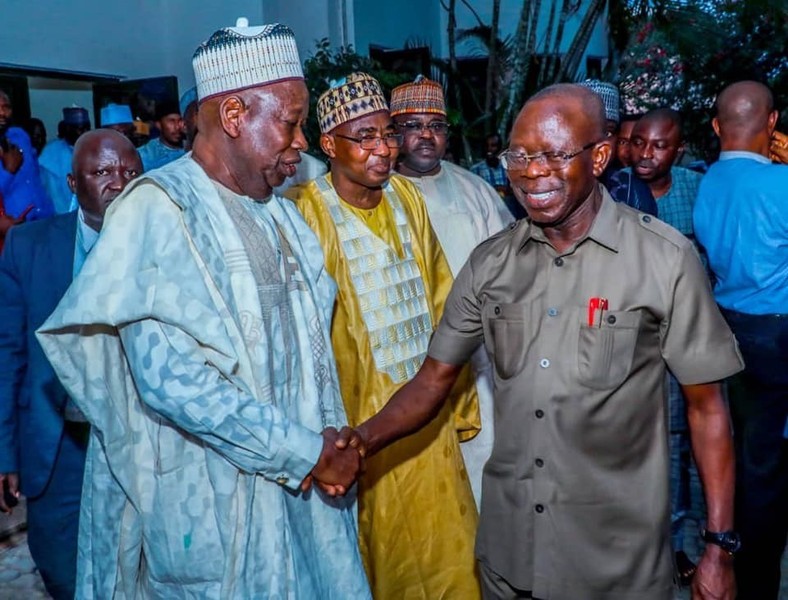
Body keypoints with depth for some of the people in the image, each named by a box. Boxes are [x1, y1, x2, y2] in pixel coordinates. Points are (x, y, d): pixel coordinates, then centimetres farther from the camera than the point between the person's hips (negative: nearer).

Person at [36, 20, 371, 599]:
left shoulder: (280, 213, 7)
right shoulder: (158, 209, -15)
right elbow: (168, 377, -24)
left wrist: (330, 433, -3)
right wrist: (307, 452, -19)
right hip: (206, 497, -6)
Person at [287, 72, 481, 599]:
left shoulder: (406, 197, 4)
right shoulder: (306, 213, -15)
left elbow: (441, 300, 10)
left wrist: (460, 398, 12)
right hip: (363, 417, -5)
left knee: (447, 554, 17)